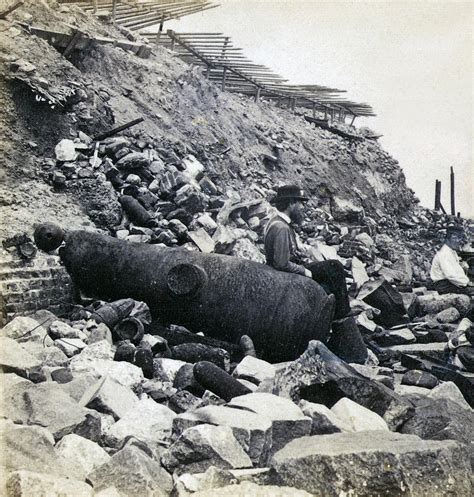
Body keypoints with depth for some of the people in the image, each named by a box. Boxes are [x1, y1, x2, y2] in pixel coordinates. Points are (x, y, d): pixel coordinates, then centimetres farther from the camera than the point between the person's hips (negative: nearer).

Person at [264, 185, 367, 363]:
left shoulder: (278, 223, 11)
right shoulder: (281, 228, -22)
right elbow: (282, 264, -27)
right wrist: (305, 272, -15)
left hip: (292, 271, 10)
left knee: (334, 267, 4)